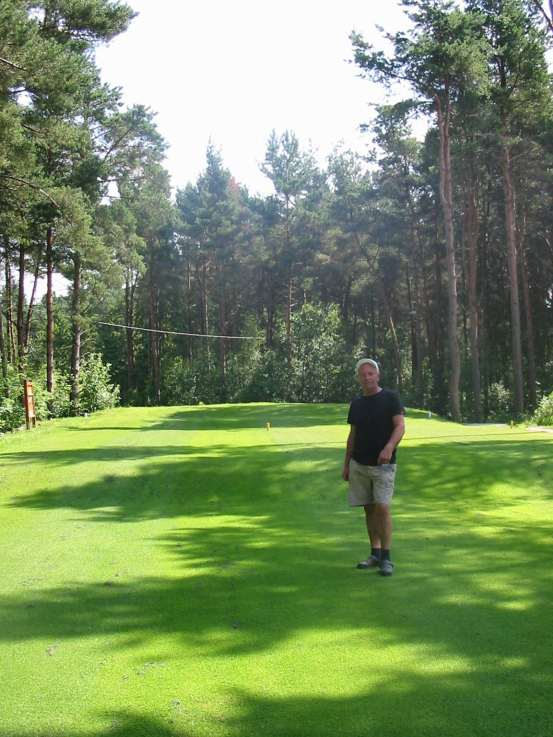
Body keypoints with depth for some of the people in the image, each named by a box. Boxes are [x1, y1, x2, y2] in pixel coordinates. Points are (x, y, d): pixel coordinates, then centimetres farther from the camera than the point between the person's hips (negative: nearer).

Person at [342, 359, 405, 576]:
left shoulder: (390, 398, -3)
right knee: (369, 509, 7)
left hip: (383, 464, -5)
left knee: (382, 507, -12)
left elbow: (400, 426, -11)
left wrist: (389, 447, -28)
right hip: (359, 464, 5)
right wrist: (346, 465, 13)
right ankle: (375, 554, 15)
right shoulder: (356, 404, 11)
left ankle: (386, 558, -7)